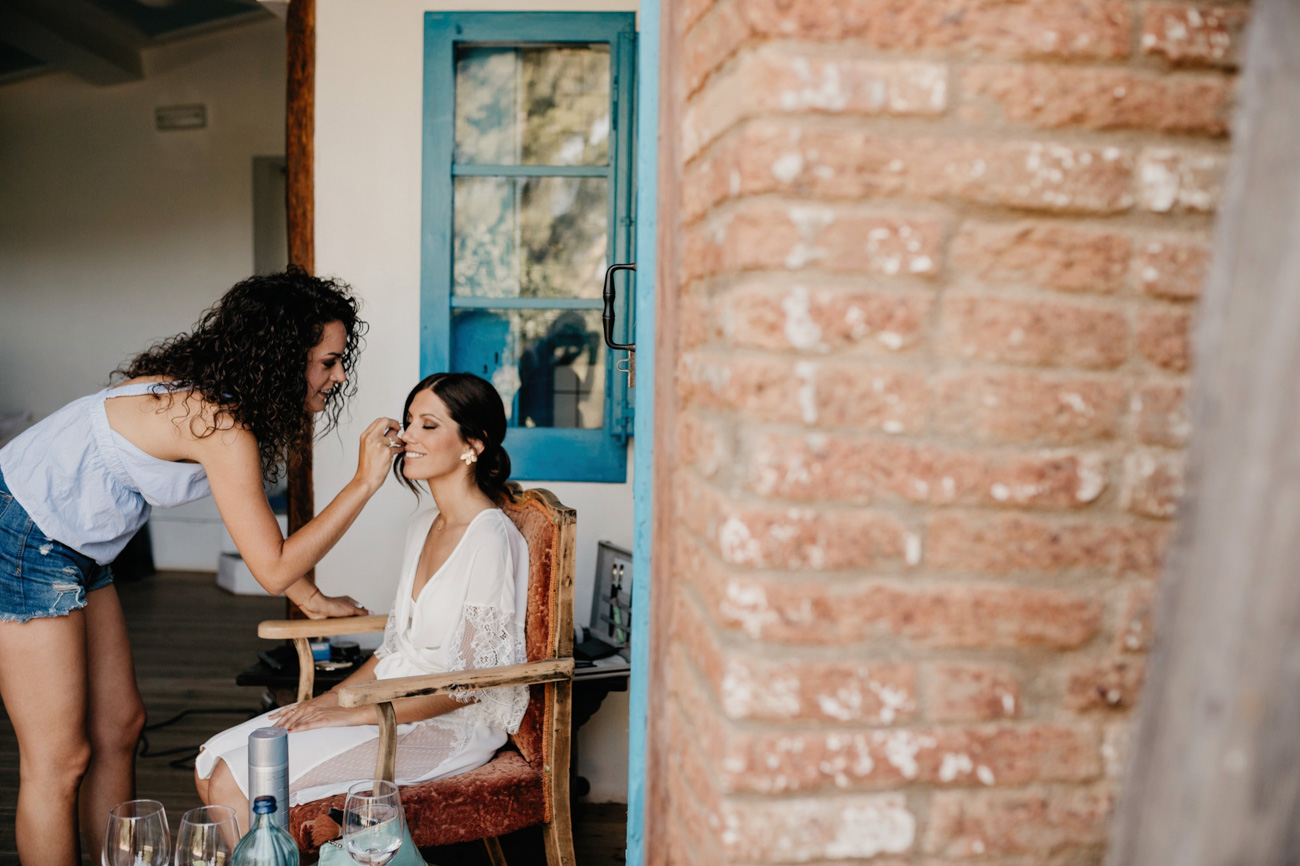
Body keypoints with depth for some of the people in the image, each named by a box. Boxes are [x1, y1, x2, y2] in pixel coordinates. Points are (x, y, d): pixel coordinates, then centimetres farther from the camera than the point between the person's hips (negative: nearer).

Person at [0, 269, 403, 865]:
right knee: (59, 762, 1)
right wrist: (364, 483, -27)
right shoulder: (222, 427, -28)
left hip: (74, 548, 10)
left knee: (119, 728, 16)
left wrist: (310, 598, 14)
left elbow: (252, 515, 13)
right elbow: (272, 570, -27)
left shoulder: (218, 395, 0)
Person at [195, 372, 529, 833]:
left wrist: (354, 714, -15)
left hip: (449, 726, -8)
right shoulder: (424, 525, 10)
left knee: (234, 784, -15)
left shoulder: (490, 537, -19)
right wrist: (329, 699, 3)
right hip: (393, 703, 9)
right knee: (210, 765, 2)